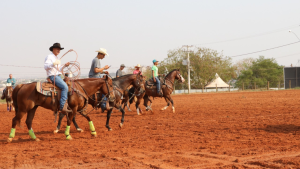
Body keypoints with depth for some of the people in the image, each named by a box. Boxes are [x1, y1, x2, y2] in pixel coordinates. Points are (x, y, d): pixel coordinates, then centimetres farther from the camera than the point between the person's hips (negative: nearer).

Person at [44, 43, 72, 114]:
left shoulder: (56, 58, 24)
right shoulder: (49, 57, -5)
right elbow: (45, 67, -16)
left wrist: (65, 65, 14)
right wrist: (53, 64, -28)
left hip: (58, 76, 10)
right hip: (52, 76, -10)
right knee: (65, 87, -26)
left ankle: (65, 104, 3)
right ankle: (62, 107, -31)